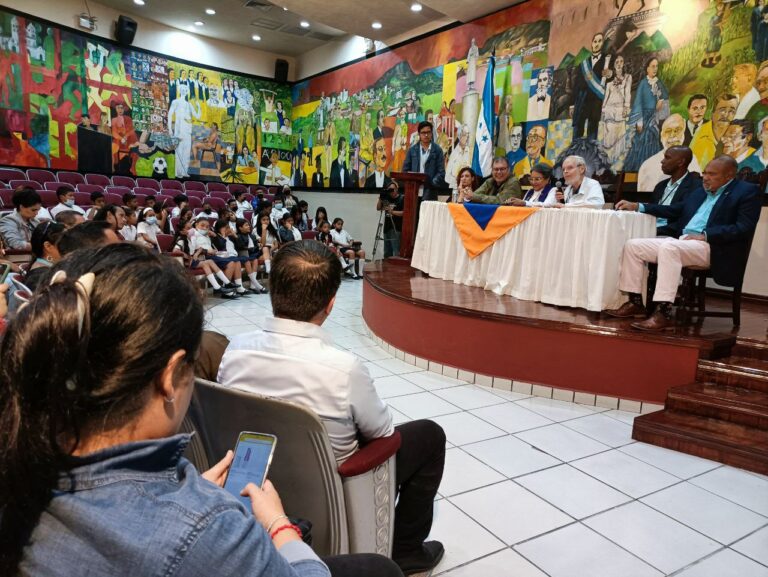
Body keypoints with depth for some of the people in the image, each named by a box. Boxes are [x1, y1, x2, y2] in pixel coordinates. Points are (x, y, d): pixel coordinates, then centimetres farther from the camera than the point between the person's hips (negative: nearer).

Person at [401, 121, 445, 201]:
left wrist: (432, 183, -15)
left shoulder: (437, 150, 4)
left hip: (429, 194, -2)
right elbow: (405, 169, 10)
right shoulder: (412, 150, 10)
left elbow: (441, 172, 0)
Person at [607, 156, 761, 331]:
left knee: (669, 247, -37)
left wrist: (705, 236, -19)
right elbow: (675, 210, 28)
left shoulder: (747, 192, 3)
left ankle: (664, 314, -38)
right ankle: (635, 303, -4)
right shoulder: (700, 191, 24)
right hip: (680, 241, 8)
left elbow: (744, 228, -10)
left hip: (711, 248, -8)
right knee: (632, 245, -7)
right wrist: (637, 207, 19)